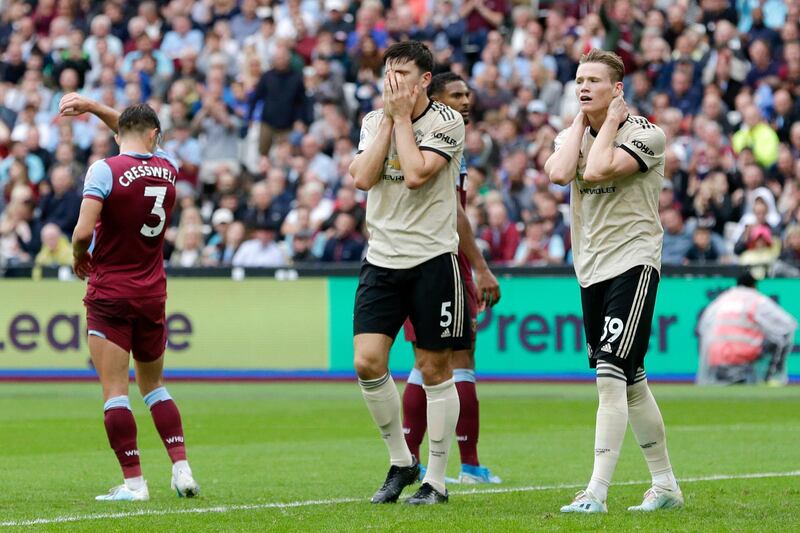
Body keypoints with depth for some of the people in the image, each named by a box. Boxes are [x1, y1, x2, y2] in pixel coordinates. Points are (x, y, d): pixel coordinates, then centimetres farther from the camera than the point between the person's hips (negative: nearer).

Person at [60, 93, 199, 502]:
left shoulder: (105, 170, -12)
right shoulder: (167, 168, 3)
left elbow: (83, 231, -19)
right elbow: (143, 138, 24)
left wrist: (79, 259, 2)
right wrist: (92, 107, 22)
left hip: (109, 294, -5)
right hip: (152, 296, 5)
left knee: (114, 389, -3)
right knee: (154, 384, 18)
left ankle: (133, 482, -8)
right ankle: (182, 469, 9)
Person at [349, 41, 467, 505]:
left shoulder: (447, 122, -7)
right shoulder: (374, 121, 9)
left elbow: (416, 174, -20)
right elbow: (363, 178, -6)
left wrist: (402, 117, -12)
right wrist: (388, 119, -7)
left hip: (432, 258, -4)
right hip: (382, 258, 4)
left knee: (434, 368, 1)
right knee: (368, 362, -7)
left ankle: (436, 479, 9)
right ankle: (401, 461, 11)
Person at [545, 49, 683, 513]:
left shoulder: (646, 134, -7)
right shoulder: (572, 135, 11)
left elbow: (599, 168, -23)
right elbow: (559, 173, -11)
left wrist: (610, 119, -10)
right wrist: (580, 122, -3)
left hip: (633, 263, -7)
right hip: (591, 270, 7)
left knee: (612, 375, -17)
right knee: (631, 383, 12)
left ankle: (597, 492, -21)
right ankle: (665, 485, 23)